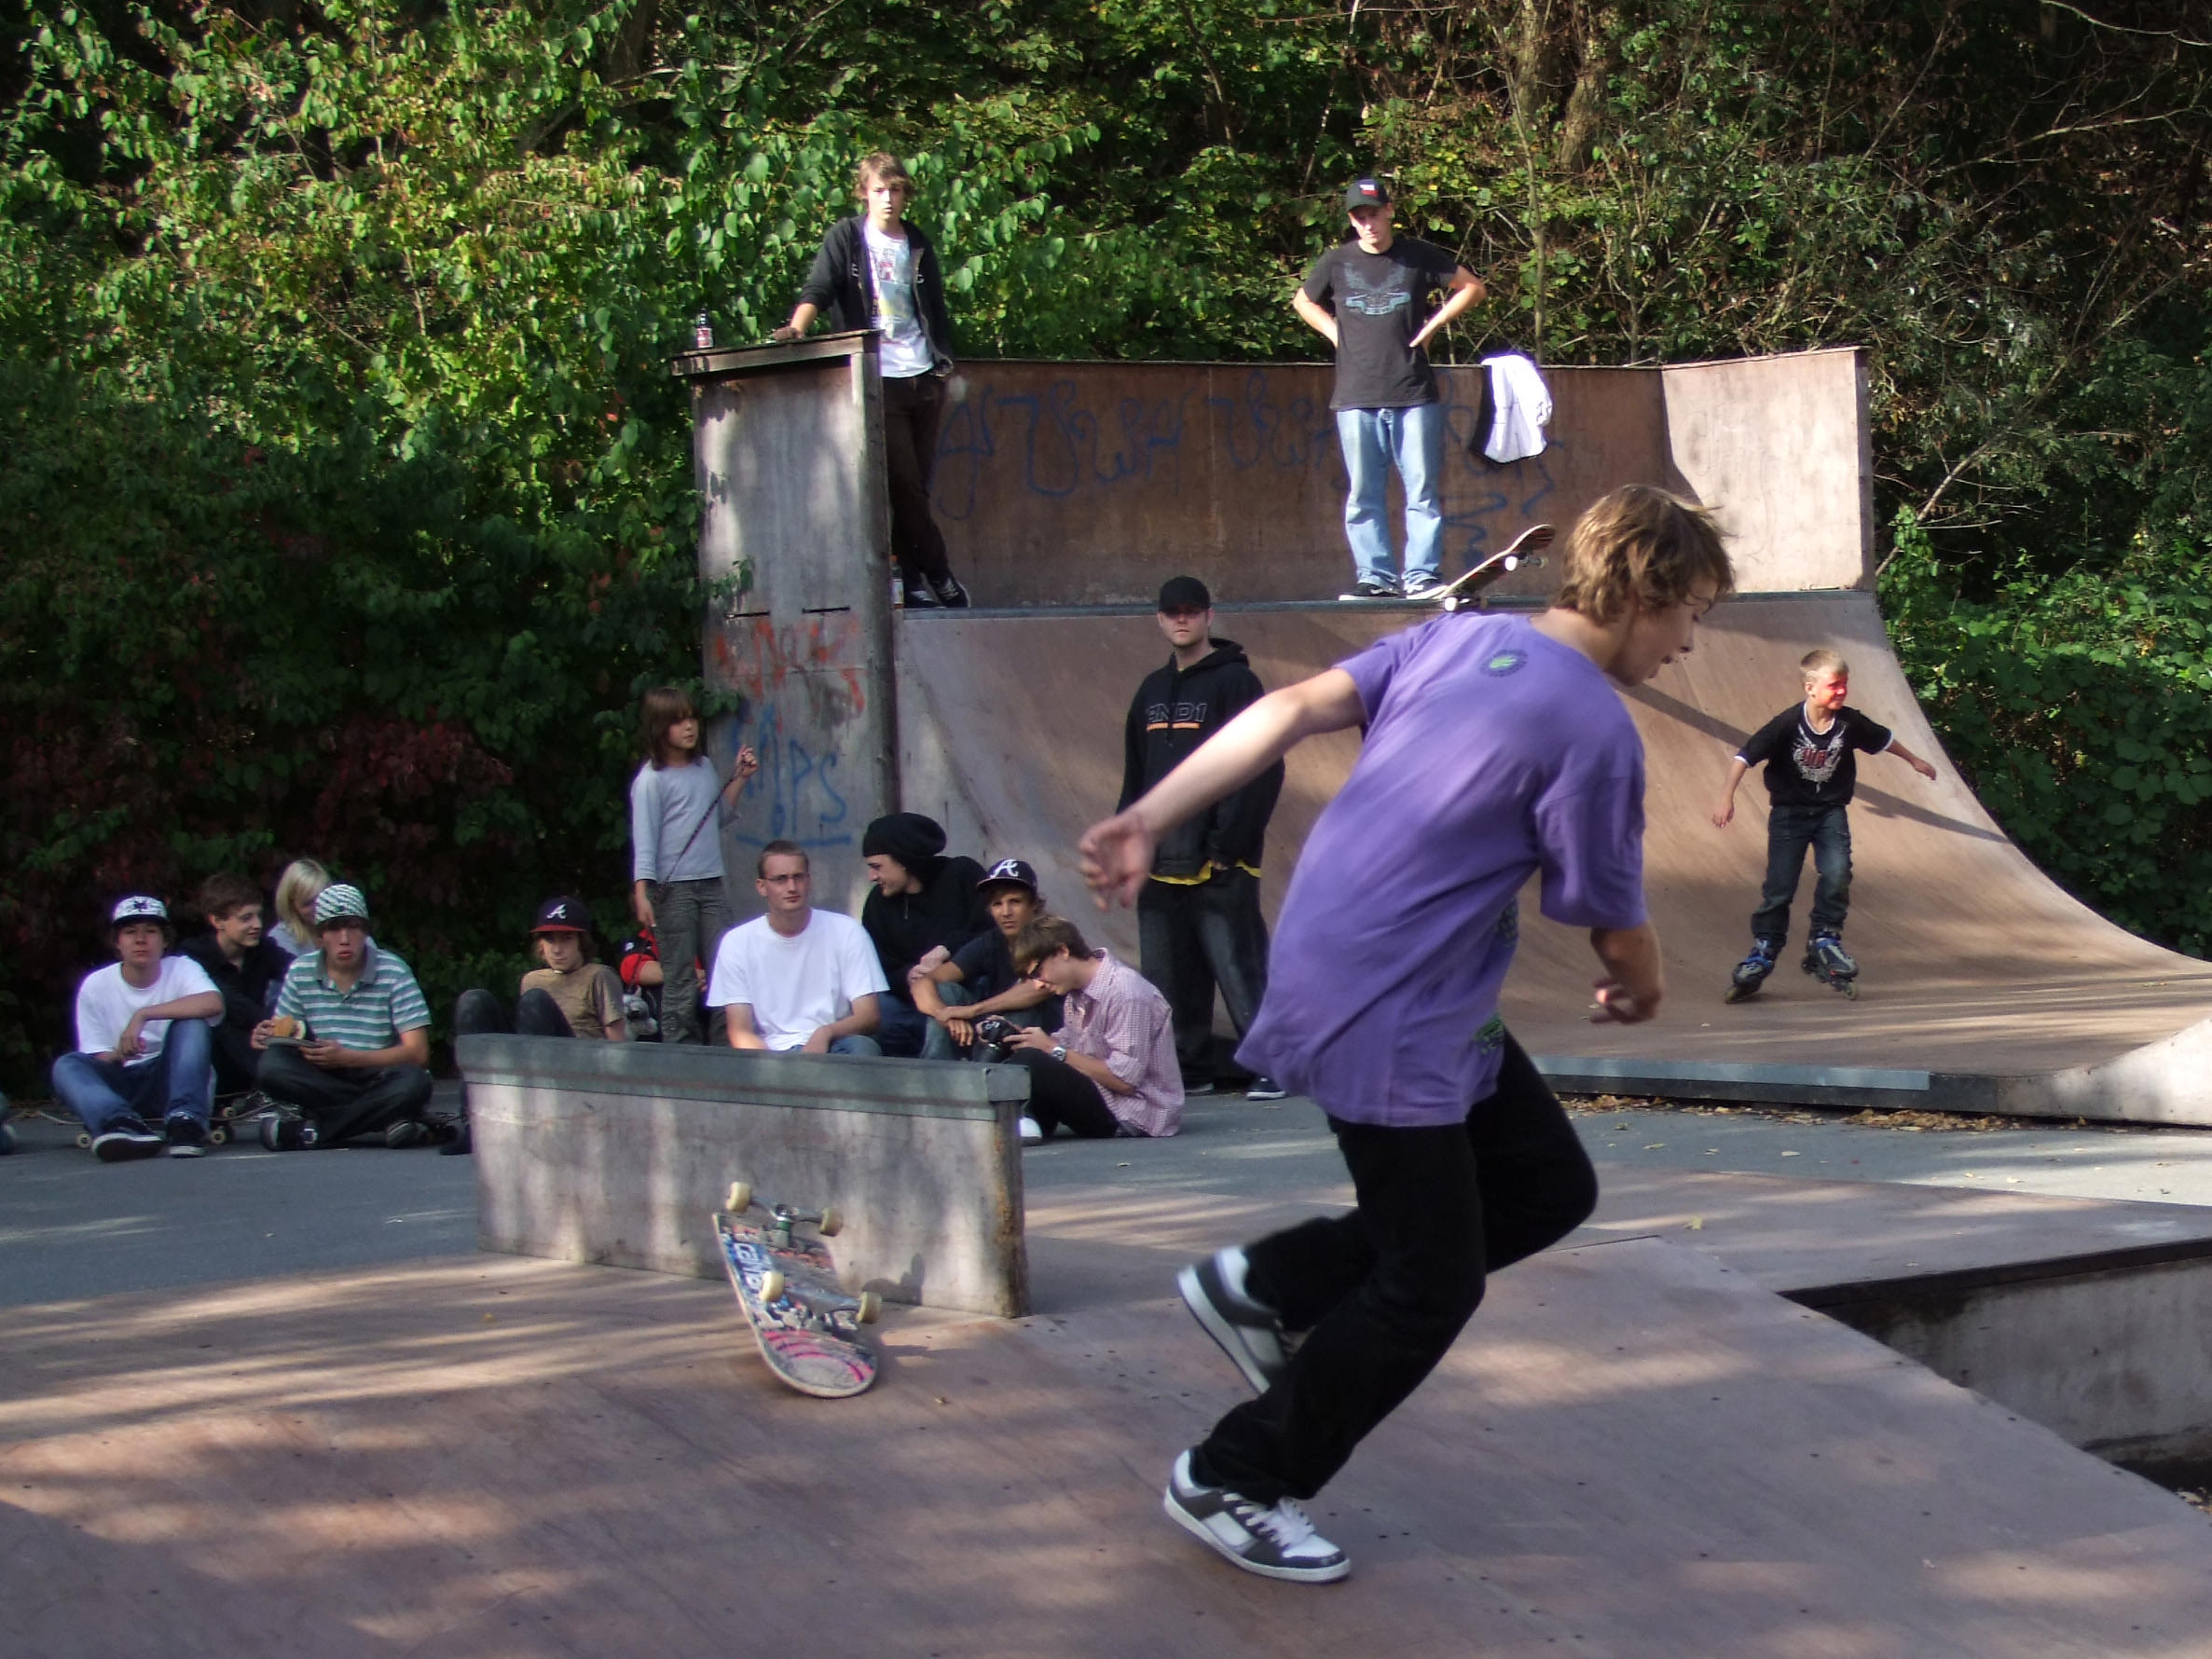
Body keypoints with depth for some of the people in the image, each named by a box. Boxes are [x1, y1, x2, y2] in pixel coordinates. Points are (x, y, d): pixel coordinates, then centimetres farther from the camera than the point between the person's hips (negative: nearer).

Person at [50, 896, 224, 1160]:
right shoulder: (96, 986, 1)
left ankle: (185, 1120, -38)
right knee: (67, 1066, -26)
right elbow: (97, 1060, 0)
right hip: (122, 1089, 1)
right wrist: (116, 1056, -25)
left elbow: (213, 1003, -27)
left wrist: (143, 1015, -31)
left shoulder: (181, 969, -4)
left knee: (192, 1023, -25)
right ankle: (123, 1124, -55)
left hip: (171, 1079, -1)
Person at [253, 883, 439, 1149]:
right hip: (322, 1081, 2)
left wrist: (346, 1057, -23)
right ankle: (388, 1118, -27)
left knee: (412, 1083, -36)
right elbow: (283, 1033, 10)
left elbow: (418, 1053, -14)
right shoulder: (301, 972, 3)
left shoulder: (394, 973, -7)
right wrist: (266, 1036, -16)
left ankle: (309, 1130, -25)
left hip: (379, 1081, -2)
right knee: (273, 1066, -26)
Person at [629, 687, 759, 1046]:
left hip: (710, 884, 6)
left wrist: (739, 779, 13)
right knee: (681, 981, -4)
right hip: (673, 888, -6)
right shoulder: (651, 780, -6)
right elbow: (644, 841, -10)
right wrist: (641, 894, -18)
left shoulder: (705, 767, 12)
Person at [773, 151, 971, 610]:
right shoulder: (847, 238, 2)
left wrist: (944, 362, 13)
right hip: (879, 380, -4)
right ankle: (938, 575, -1)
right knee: (903, 483, -8)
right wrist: (798, 327, -28)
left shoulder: (918, 244, 15)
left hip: (924, 377, 4)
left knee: (917, 485, 3)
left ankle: (913, 577, 6)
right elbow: (818, 288, -10)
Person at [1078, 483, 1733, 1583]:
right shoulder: (1594, 730, -17)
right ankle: (1233, 1482, 17)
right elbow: (1616, 927, -8)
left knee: (1548, 1186, 16)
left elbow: (1293, 709, 0)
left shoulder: (1459, 638, 7)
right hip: (1390, 1021, -9)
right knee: (1430, 1288, 3)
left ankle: (1264, 1287, 20)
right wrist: (1639, 991, 16)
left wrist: (1145, 821, -4)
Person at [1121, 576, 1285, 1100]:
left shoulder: (1235, 682, -4)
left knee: (1238, 967, -9)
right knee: (1170, 976, 9)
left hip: (1218, 865, -7)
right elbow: (1135, 776, 22)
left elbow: (1262, 771, -11)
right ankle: (1189, 1070, 17)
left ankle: (1270, 1069, -5)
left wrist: (1228, 843, -16)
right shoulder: (1152, 690, 18)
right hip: (1161, 862, 7)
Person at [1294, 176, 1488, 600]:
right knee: (1363, 497, 2)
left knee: (1423, 491, -3)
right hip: (1356, 398, 1)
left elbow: (1471, 287, 12)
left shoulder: (1420, 256, 3)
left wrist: (1432, 326, 3)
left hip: (1414, 394, -1)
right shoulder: (1336, 262, 7)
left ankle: (1422, 576, 0)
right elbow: (1303, 302, 24)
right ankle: (1375, 576, 6)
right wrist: (1334, 332, 9)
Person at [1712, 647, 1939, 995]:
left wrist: (1914, 761, 27)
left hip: (1830, 810, 3)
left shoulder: (1850, 722, -8)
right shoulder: (1788, 724, -20)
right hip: (1789, 810, -3)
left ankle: (1825, 940, 0)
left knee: (1837, 872, -16)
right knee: (1779, 885, -4)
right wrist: (1727, 797, -29)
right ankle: (1764, 949, 10)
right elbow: (1744, 757, -20)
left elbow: (1883, 740, 13)